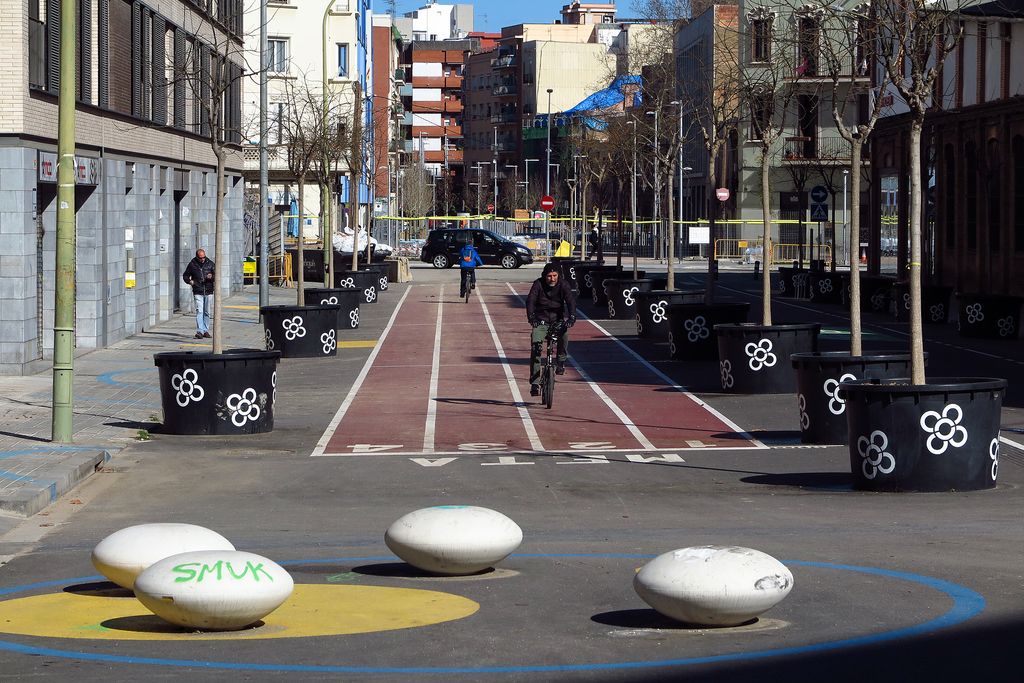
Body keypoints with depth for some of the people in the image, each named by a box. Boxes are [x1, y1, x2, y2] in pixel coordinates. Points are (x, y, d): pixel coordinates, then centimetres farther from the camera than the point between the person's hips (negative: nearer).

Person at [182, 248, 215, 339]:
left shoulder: (210, 263, 5)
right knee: (199, 311, -13)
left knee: (207, 313, 8)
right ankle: (200, 331, -19)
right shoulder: (192, 264, 3)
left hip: (209, 292, 2)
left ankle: (205, 331, 19)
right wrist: (189, 281, -6)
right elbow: (185, 275, 14)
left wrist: (212, 277, -16)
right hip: (198, 292, -2)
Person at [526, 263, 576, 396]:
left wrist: (572, 318, -40)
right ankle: (535, 383, -12)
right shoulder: (538, 284, -11)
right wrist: (531, 317, -40)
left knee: (563, 333, -32)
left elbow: (571, 301, -22)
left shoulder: (563, 285, -10)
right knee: (535, 347, -15)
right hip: (541, 320, 0)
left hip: (558, 319, 0)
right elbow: (530, 300, -22)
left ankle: (561, 362, -7)